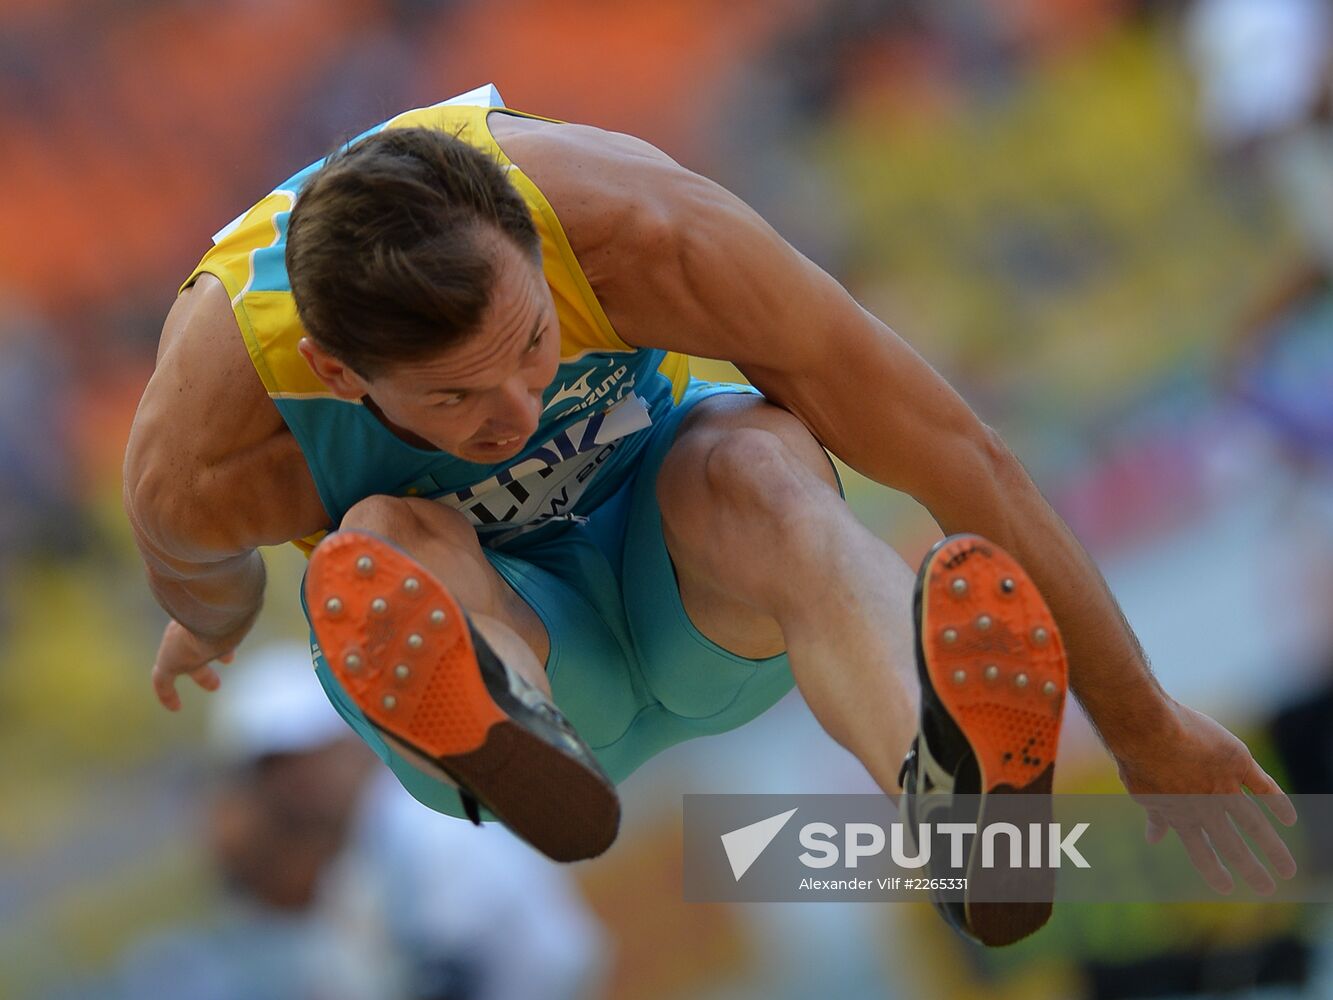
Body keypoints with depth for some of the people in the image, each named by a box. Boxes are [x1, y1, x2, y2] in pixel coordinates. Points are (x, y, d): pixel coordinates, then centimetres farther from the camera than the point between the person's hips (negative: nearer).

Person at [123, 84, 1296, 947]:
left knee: (757, 459, -38)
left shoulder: (642, 230, -35)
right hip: (490, 637, 1)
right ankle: (503, 736, -70)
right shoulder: (200, 463, -33)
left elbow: (961, 455, -27)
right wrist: (211, 632, 20)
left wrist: (1146, 727, -22)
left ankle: (947, 782, -71)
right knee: (379, 552, -35)